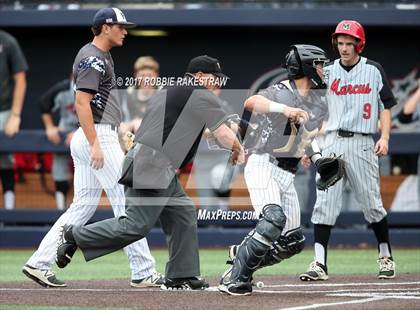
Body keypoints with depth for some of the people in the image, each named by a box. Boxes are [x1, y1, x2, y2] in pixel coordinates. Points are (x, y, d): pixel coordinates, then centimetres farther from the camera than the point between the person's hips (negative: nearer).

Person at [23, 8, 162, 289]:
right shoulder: (94, 59, -13)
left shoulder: (100, 57, 19)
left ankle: (39, 263, 4)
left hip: (89, 140, 10)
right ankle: (143, 272, -4)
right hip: (99, 136, -10)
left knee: (84, 205, 8)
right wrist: (95, 144, -25)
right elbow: (82, 102, -21)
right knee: (126, 202, -6)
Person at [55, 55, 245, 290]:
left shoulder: (167, 92, 23)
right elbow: (223, 133, -8)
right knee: (137, 226, -11)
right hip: (152, 168, -10)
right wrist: (239, 150, 9)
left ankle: (180, 277, 11)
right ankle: (75, 236, -4)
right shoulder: (202, 96, -4)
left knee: (184, 214, 11)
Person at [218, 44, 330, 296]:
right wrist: (285, 109, -44)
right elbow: (252, 102, -31)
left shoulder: (319, 107, 10)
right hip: (263, 165, -8)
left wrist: (317, 157, 9)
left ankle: (241, 259, 20)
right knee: (274, 219, -29)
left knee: (293, 241, 3)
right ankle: (235, 279, -23)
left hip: (287, 175, 8)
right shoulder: (282, 93, -13)